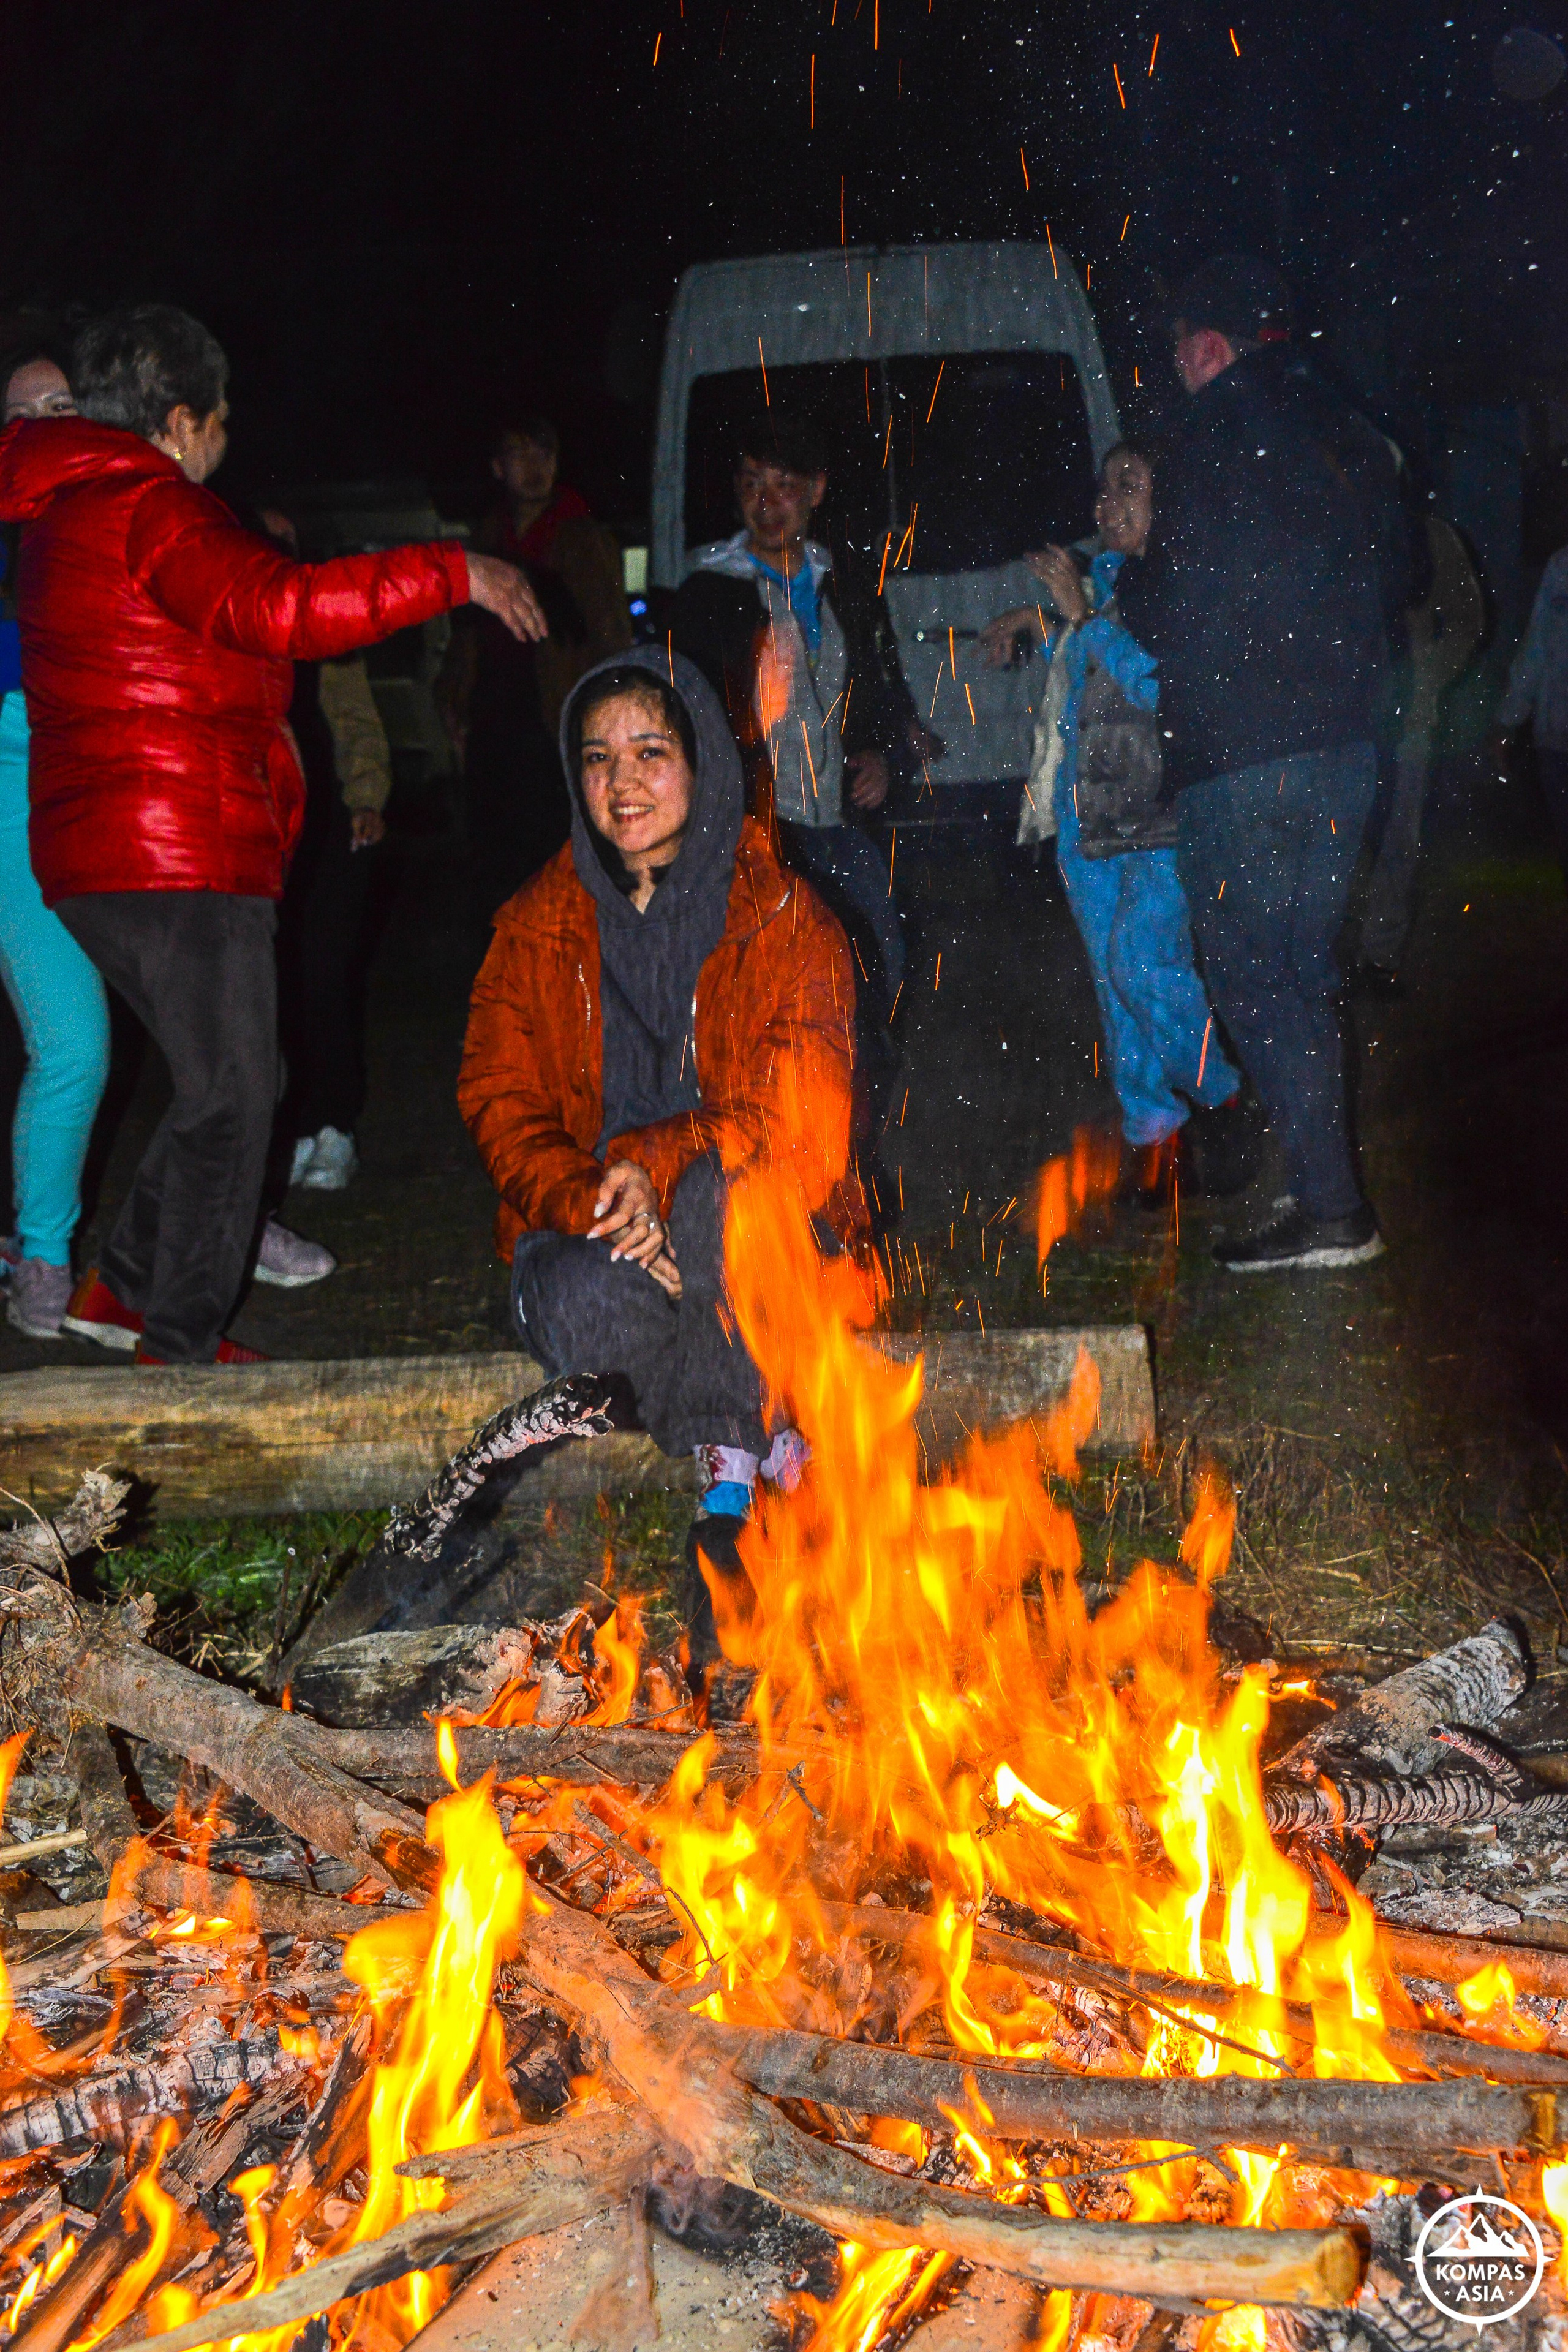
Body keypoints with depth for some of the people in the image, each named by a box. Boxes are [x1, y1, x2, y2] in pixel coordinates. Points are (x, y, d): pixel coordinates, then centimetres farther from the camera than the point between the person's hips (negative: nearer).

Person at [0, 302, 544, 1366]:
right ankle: (181, 1345, 5)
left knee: (234, 1081, 18)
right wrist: (452, 573, -23)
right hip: (179, 861, -10)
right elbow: (280, 608, -26)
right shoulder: (151, 508, -12)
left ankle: (125, 1284, 23)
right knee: (231, 1096, -2)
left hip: (100, 856, 10)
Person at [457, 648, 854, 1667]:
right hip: (585, 1232, 2)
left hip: (743, 1238, -2)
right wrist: (584, 1200, -20)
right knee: (579, 1308, -34)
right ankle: (764, 1458, -15)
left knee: (714, 1191, -37)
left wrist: (661, 1165, -26)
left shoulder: (784, 922, 0)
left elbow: (804, 1121, -9)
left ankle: (728, 1494, -25)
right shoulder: (538, 929, 9)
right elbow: (501, 1102, 2)